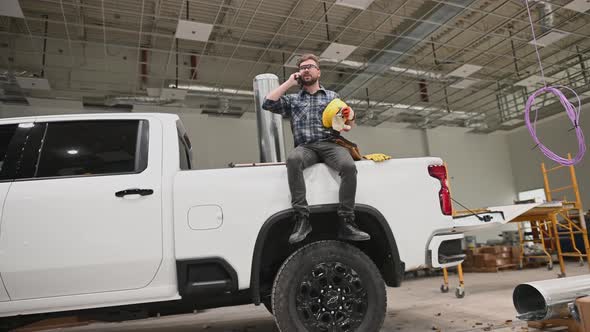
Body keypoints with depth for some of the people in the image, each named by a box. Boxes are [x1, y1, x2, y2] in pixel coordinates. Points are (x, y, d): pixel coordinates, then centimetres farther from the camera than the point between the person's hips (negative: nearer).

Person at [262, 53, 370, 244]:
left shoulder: (332, 96, 25)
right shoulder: (292, 100, 24)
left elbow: (347, 125, 20)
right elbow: (267, 104, 8)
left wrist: (349, 117, -5)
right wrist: (289, 83, 12)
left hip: (330, 144, 1)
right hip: (305, 147, 0)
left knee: (349, 166, -33)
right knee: (293, 159, -37)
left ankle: (346, 223, -30)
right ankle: (302, 219, -37)